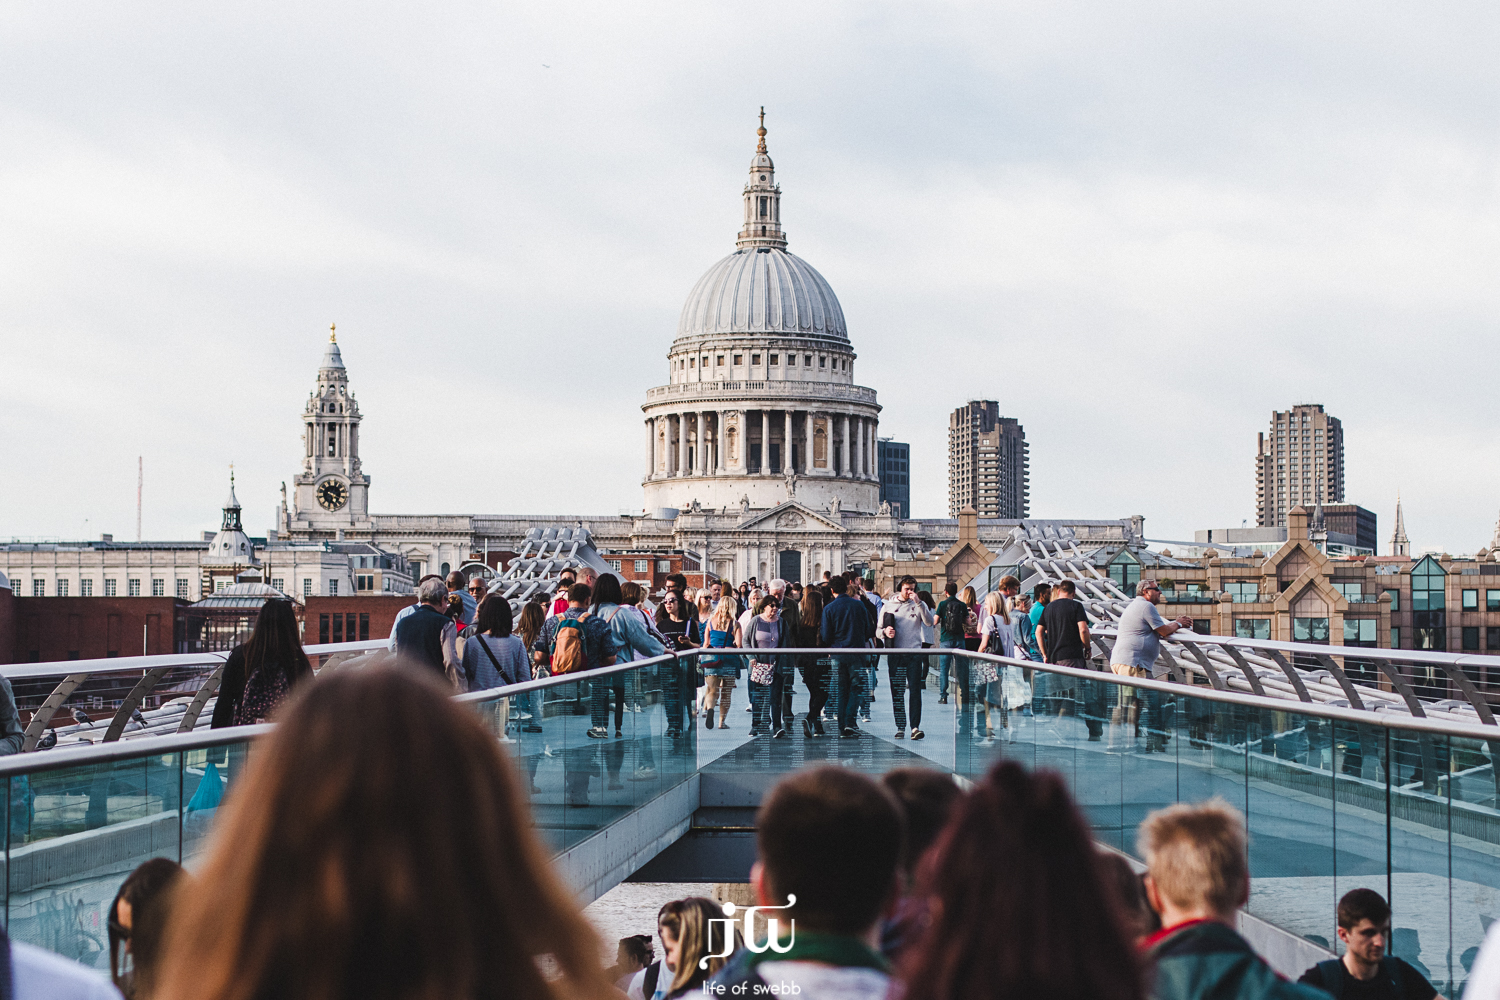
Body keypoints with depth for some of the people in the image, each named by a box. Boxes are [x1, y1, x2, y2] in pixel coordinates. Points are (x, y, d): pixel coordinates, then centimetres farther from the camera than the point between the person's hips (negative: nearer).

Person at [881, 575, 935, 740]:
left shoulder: (918, 605, 7)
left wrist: (918, 603, -16)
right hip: (895, 654, 1)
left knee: (915, 690, -9)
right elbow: (878, 630, 12)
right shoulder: (888, 606, 9)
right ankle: (900, 727, 7)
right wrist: (885, 632, -12)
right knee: (897, 692, 2)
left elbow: (929, 623, -10)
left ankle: (915, 727, -11)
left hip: (914, 653, -1)